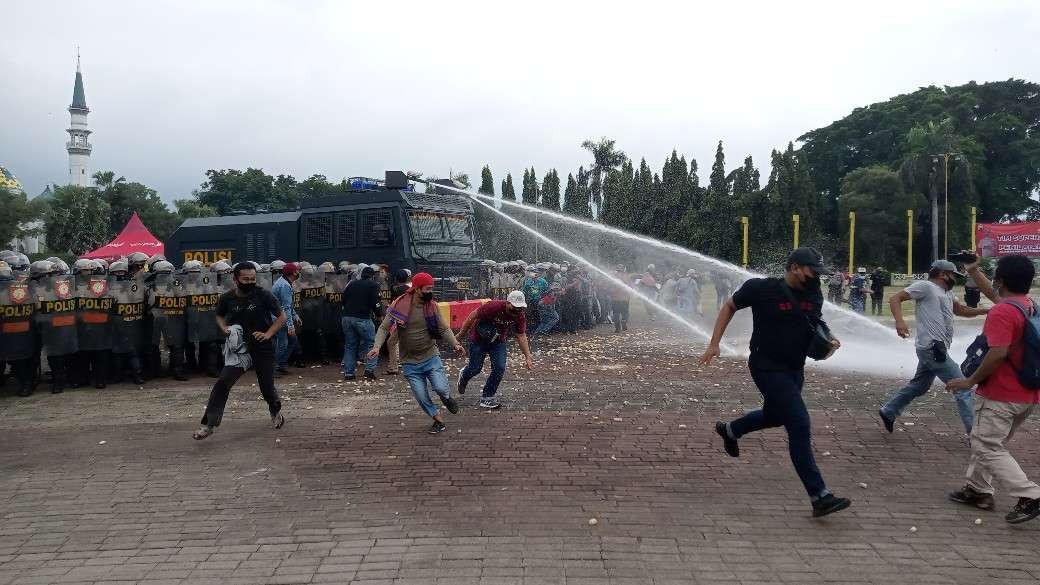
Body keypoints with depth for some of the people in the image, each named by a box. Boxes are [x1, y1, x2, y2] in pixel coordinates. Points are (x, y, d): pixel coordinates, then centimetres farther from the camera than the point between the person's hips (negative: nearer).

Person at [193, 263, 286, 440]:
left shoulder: (263, 296, -9)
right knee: (223, 382, -16)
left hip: (263, 349, -1)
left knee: (267, 387, 9)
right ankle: (209, 424, -11)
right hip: (239, 348, 1)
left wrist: (267, 334, -12)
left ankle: (276, 411, 43)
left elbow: (281, 317, 0)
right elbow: (219, 316, 18)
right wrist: (225, 329, -2)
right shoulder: (227, 298, -3)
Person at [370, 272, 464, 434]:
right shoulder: (399, 305, -11)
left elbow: (444, 329, -2)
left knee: (441, 388, -17)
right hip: (410, 362, 0)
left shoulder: (432, 306, -5)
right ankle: (439, 421, 26)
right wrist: (377, 346, -21)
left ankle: (447, 398, 20)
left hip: (431, 357, 0)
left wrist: (455, 344, -17)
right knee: (421, 396, 2)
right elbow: (384, 328, -6)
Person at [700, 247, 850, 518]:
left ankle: (730, 430, 54)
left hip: (795, 368, 8)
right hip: (768, 367, -8)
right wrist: (714, 343, -6)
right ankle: (819, 496, -11)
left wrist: (827, 341, -3)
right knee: (800, 426, -15)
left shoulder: (814, 295, 1)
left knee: (775, 415, 26)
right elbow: (730, 306, -2)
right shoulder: (762, 289, -16)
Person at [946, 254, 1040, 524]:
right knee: (987, 442, 20)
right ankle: (978, 490, 28)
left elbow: (998, 354, -30)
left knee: (989, 449, -2)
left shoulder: (1002, 312, -21)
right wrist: (974, 272, 32)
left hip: (1000, 395, -9)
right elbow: (995, 295, 28)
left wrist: (970, 381, -20)